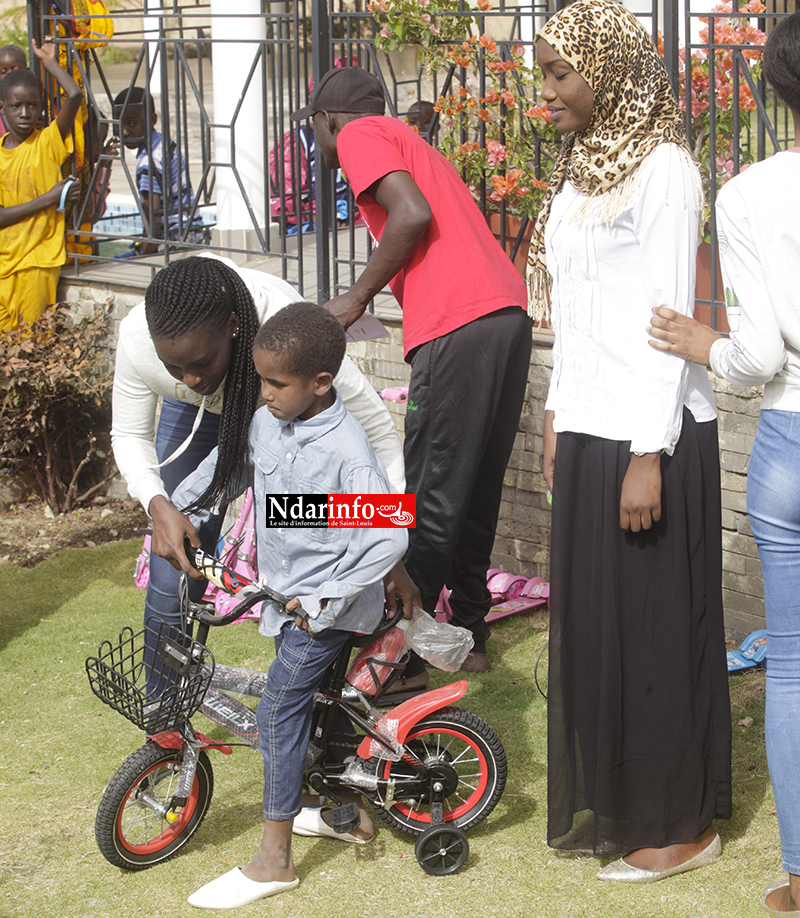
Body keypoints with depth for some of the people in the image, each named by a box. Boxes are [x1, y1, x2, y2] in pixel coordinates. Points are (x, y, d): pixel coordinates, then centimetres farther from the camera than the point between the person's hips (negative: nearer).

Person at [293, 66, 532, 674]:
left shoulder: (359, 134, 4)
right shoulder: (410, 141, 31)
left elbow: (413, 214, -13)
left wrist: (357, 298, -4)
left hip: (459, 326, -9)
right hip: (510, 311, 9)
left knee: (433, 500, -6)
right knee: (477, 489, 17)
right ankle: (471, 634, 24)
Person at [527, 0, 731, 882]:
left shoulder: (662, 169, -14)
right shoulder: (582, 167, 12)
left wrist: (648, 458, -19)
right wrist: (559, 417, 16)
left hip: (650, 430, -8)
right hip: (589, 427, 8)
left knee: (656, 623, 0)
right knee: (591, 618, 14)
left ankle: (682, 821, 11)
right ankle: (609, 800, 27)